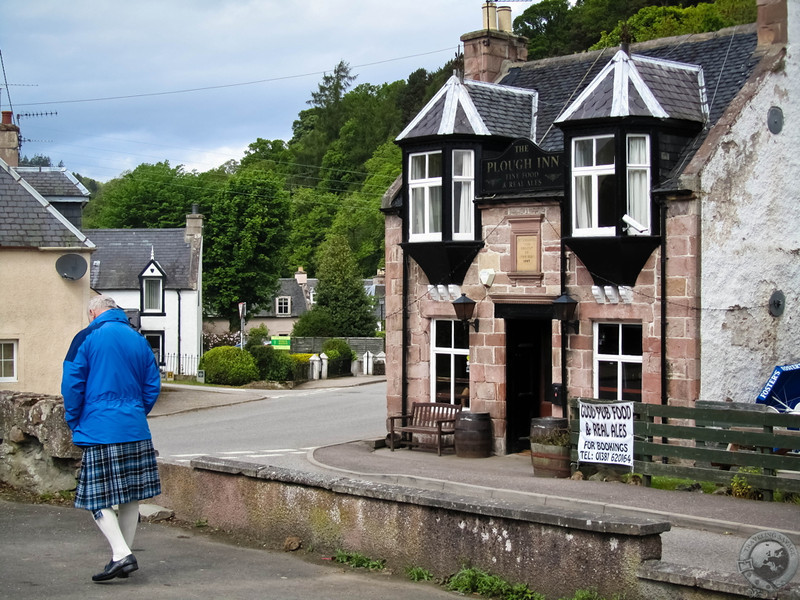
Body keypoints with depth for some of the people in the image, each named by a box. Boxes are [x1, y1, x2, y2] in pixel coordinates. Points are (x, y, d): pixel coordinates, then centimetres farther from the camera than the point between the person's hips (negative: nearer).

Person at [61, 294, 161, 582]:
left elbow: (72, 385, -6)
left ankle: (122, 555, -18)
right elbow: (152, 386, 14)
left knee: (99, 499, -4)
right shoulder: (139, 340, 12)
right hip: (136, 432, 5)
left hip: (99, 430, -5)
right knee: (131, 496, 12)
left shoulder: (87, 338, -3)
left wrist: (74, 423, 5)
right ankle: (124, 555, 18)